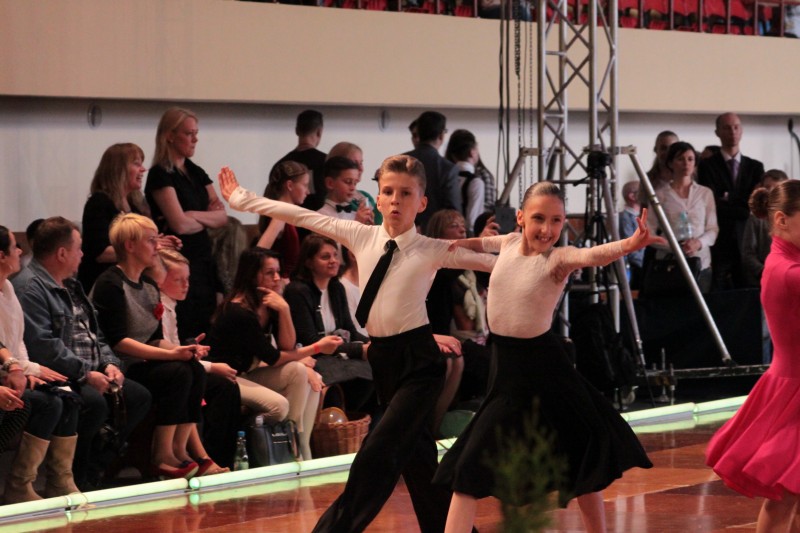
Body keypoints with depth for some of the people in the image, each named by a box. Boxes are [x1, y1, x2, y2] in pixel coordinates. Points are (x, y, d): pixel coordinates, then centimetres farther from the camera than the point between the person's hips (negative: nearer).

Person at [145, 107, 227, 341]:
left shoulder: (196, 173, 14)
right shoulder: (160, 175, -9)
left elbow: (222, 217, 7)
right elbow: (180, 224, -18)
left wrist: (193, 215, -11)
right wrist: (208, 219, 0)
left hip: (203, 259, 8)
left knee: (206, 332, 5)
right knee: (186, 336, -7)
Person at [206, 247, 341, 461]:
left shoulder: (270, 305, 2)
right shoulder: (239, 313, -24)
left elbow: (288, 348, -3)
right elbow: (273, 358, -20)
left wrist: (284, 310, -17)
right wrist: (317, 347, -17)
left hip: (249, 373, 9)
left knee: (300, 372, -8)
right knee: (277, 405, -30)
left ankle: (300, 448, -10)